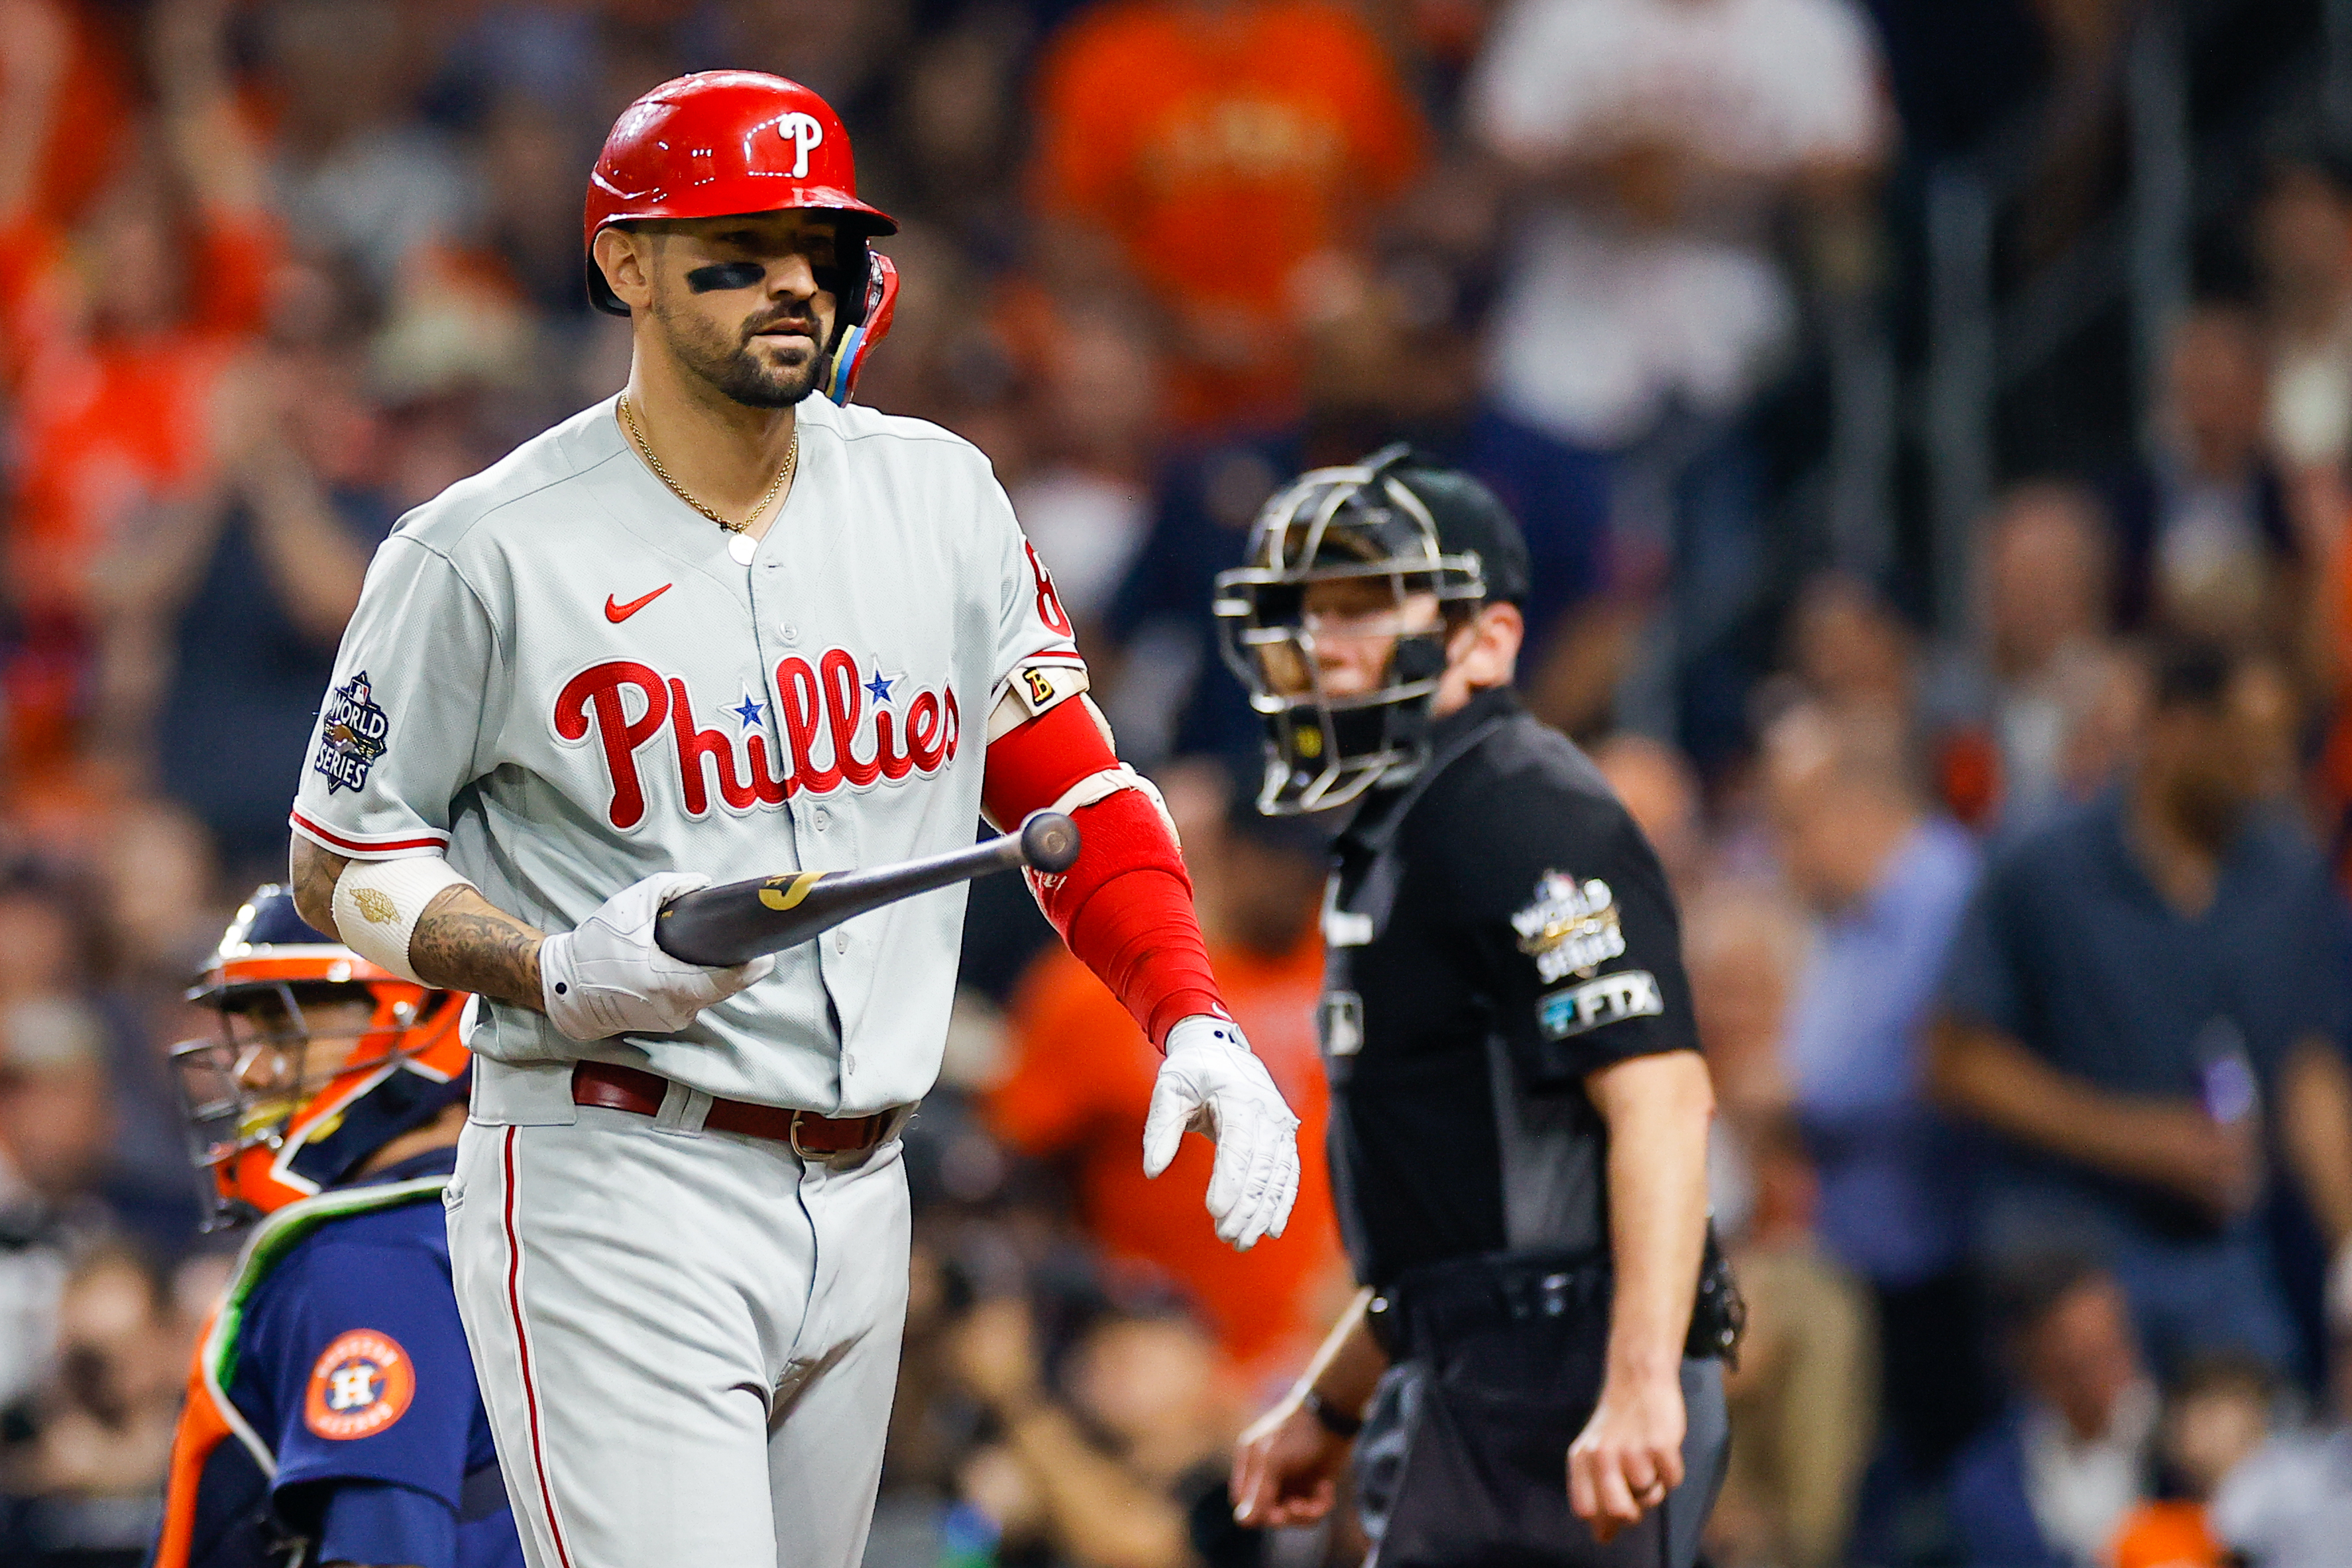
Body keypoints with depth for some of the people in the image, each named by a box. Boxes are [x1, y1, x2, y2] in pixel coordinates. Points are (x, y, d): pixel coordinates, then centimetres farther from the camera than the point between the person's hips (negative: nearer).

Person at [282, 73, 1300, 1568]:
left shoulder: (938, 500, 7)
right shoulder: (488, 552, -7)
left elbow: (1068, 785, 12)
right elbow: (343, 864, 0)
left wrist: (1196, 1024, -3)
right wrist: (560, 975, -18)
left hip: (859, 1203, 6)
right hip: (615, 1202, -6)